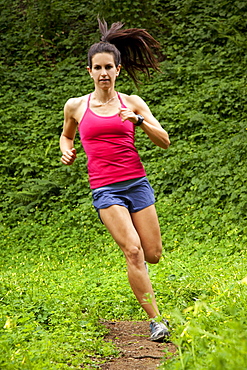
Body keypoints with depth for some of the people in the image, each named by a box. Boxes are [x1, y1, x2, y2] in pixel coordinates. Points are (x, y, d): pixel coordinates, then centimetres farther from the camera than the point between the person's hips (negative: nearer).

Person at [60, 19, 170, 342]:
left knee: (154, 254, 2)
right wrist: (66, 150, 5)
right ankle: (156, 321, -14)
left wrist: (139, 120, -14)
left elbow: (164, 141, 2)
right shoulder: (75, 106, 7)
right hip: (104, 189, -2)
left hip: (137, 182, 2)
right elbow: (66, 135, 27)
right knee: (133, 251, -18)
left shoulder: (132, 103, 6)